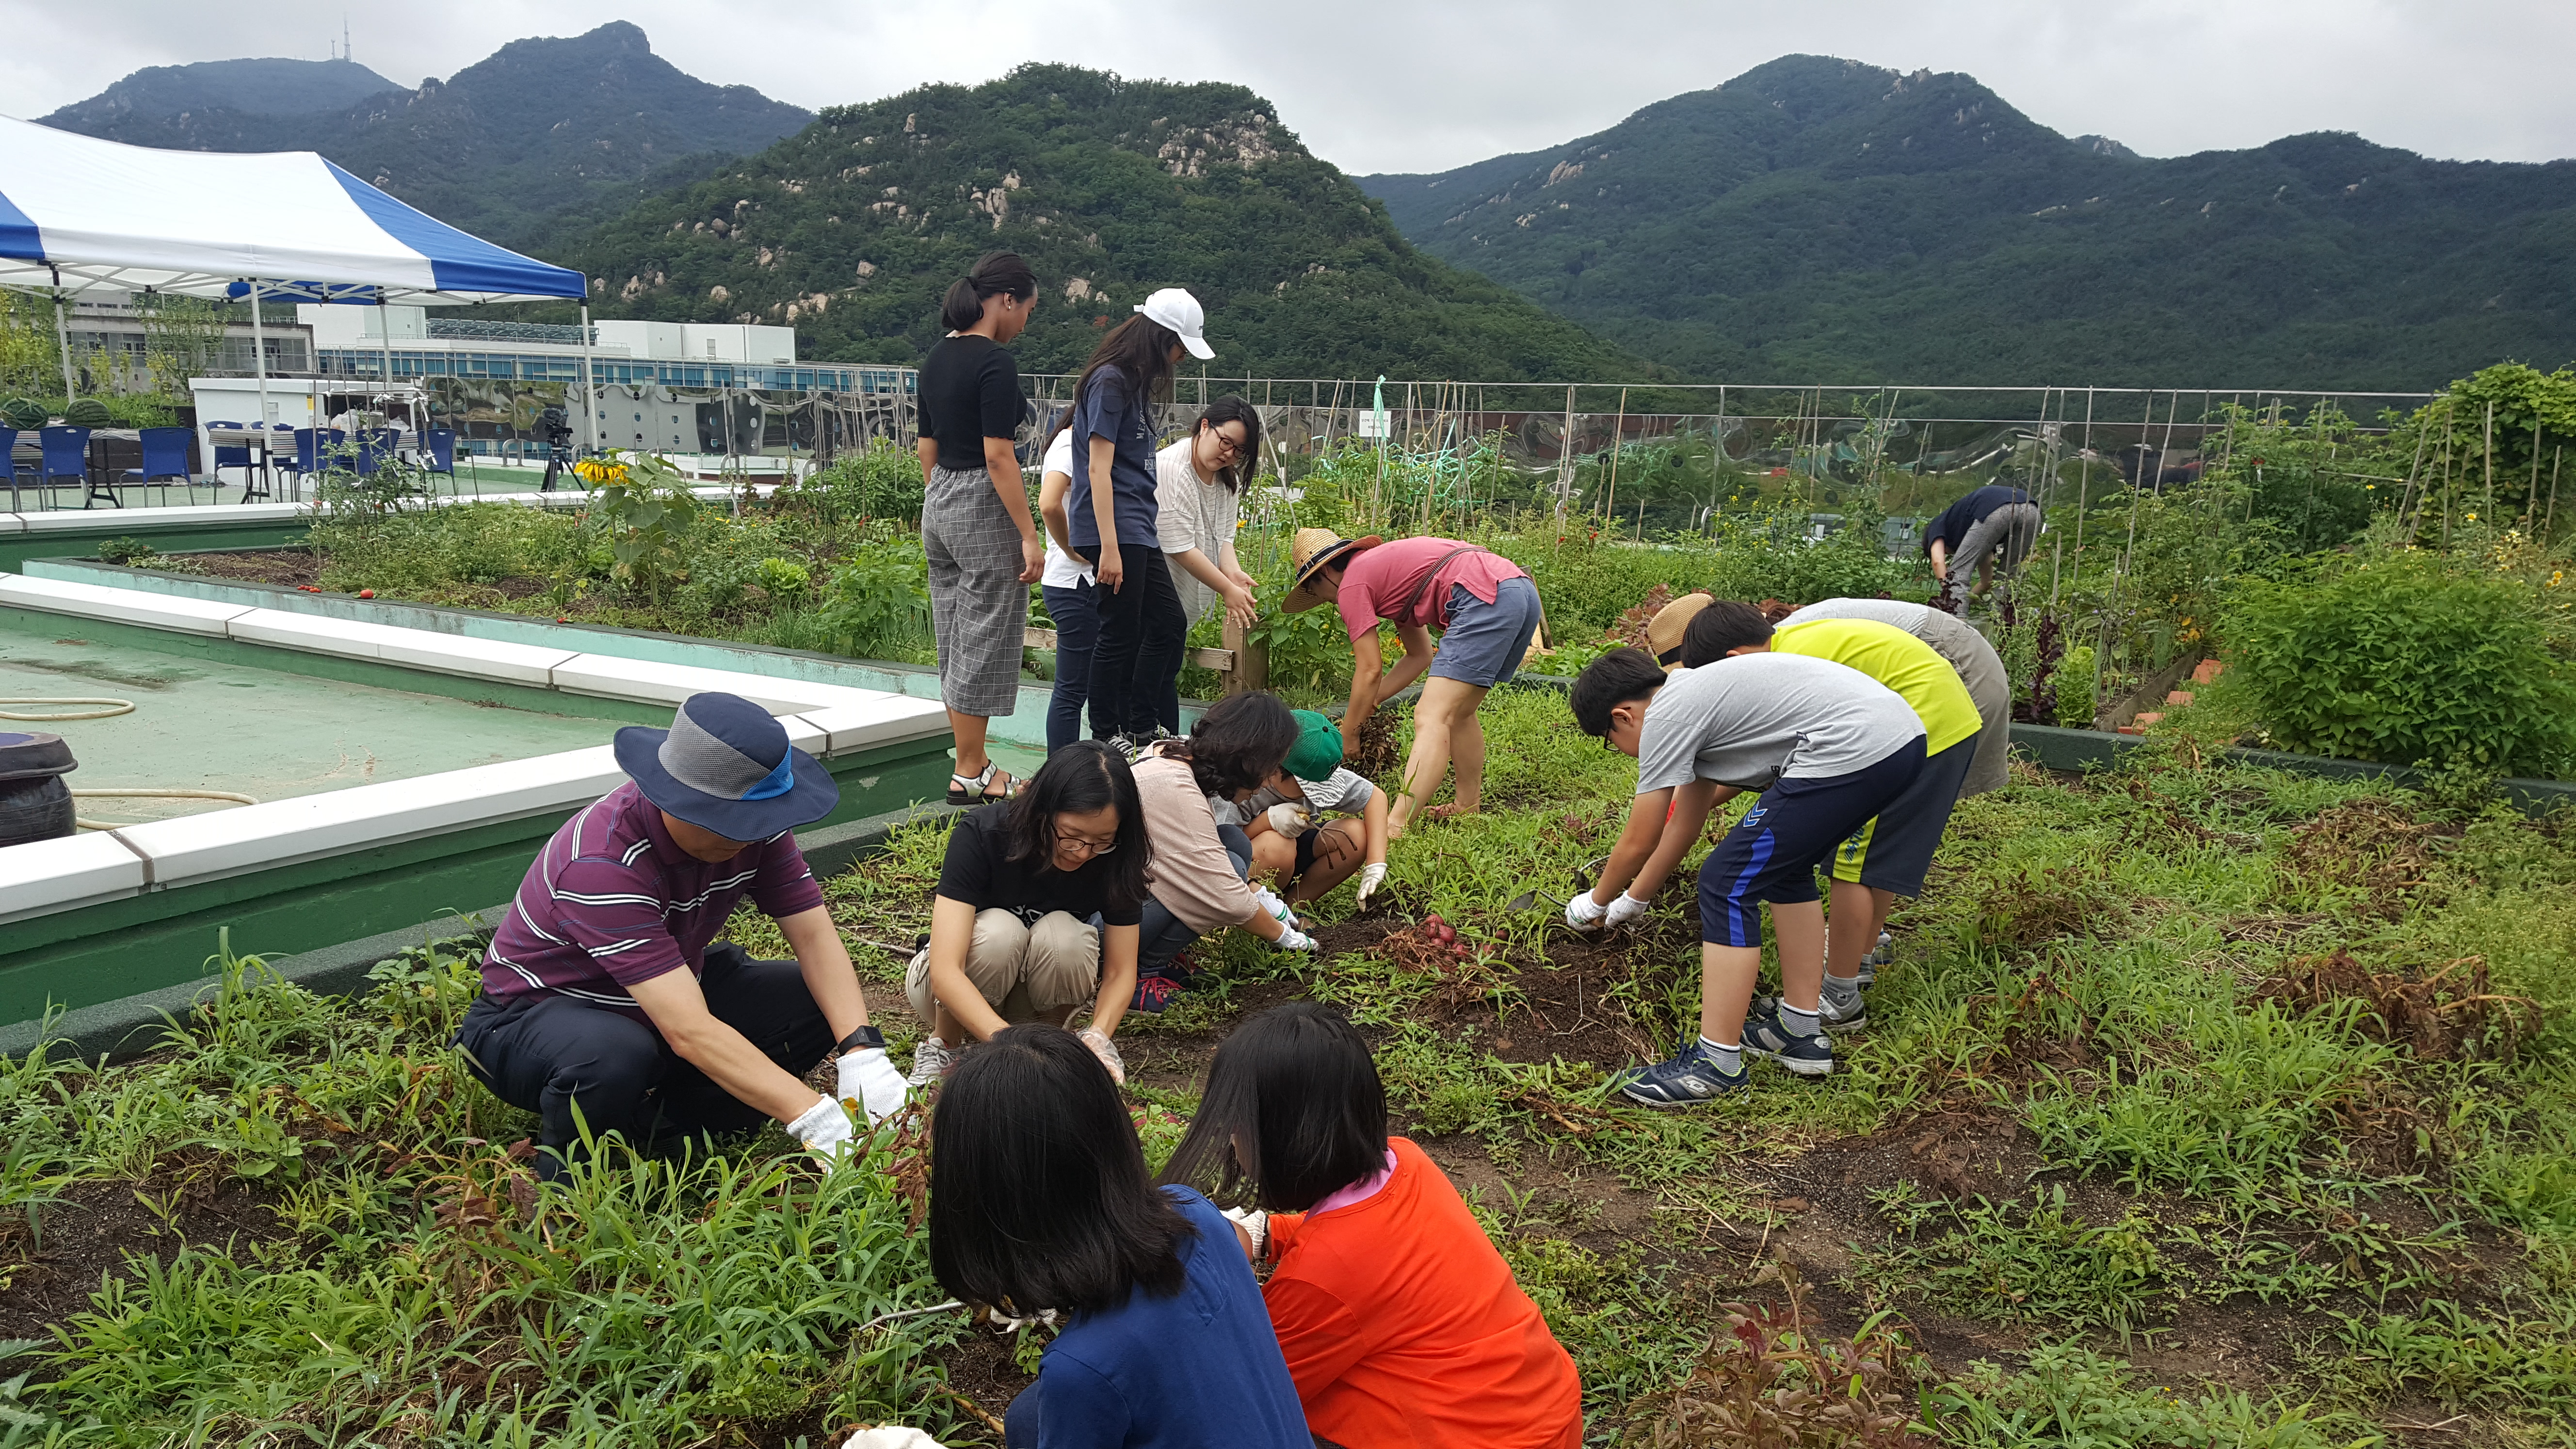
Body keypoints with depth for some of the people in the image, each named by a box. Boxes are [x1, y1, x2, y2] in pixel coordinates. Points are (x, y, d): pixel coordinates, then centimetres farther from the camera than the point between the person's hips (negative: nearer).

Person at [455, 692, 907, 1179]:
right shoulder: (602, 864, -36)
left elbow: (815, 936, -14)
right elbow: (689, 1033, -41)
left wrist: (863, 1053, -31)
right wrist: (814, 1118, -45)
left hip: (673, 992, 6)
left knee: (823, 1004, -15)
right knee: (615, 1059, -41)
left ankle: (654, 1122, -5)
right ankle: (566, 1176, -8)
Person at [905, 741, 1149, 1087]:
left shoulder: (1115, 858, -20)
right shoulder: (980, 835, -30)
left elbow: (1120, 973, -13)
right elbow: (945, 971, -37)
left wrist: (1097, 1038, -34)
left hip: (1037, 991, 2)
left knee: (1064, 933, -31)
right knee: (1000, 930, -35)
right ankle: (944, 1047, -9)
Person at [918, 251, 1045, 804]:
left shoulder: (937, 358, 10)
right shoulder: (995, 361, -16)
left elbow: (927, 448, 15)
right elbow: (998, 456, -20)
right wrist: (1028, 536, -18)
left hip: (938, 506, 9)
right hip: (984, 509, -9)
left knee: (956, 639, 15)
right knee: (983, 640, 0)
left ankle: (972, 758, 26)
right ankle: (969, 775, 7)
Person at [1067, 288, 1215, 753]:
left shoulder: (1135, 382, 16)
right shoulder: (1109, 381, -13)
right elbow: (1099, 470, -17)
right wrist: (1109, 547, -21)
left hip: (1138, 529, 10)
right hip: (1114, 529, -10)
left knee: (1169, 623, 13)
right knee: (1121, 635, -3)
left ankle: (1140, 731, 22)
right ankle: (1106, 740, 9)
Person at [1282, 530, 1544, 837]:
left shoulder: (1352, 583, 4)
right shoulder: (1387, 570, 31)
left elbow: (1369, 672, 2)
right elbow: (1420, 656, 32)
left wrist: (1347, 734, 13)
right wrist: (1370, 702, 30)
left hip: (1486, 597, -10)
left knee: (1431, 718, -14)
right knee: (1458, 713, 23)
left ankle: (1395, 826, -23)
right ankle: (1467, 806, 32)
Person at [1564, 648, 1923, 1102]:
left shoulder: (1665, 718, -1)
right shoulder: (1695, 696, 26)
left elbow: (1638, 845, 6)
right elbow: (1684, 824, 35)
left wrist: (1597, 902, 25)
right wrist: (1632, 901, 43)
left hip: (1852, 752, -11)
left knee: (1728, 884, -3)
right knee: (1784, 866, 27)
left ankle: (1717, 1062, 2)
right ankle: (1802, 1032, 31)